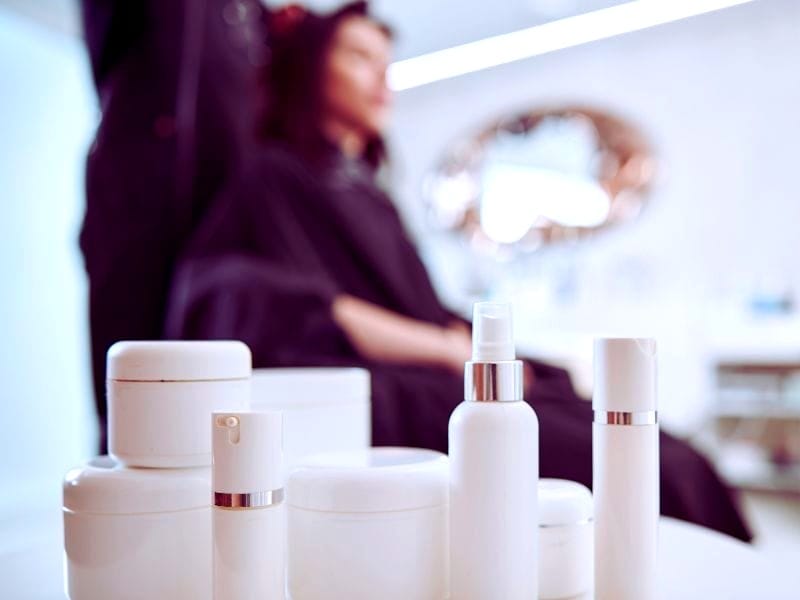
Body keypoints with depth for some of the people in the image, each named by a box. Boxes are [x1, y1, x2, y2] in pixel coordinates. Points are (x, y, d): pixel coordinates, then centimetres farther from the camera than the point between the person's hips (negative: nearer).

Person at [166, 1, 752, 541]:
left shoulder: (369, 192, 25)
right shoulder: (275, 178, 2)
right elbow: (309, 317, -14)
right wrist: (454, 349, -12)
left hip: (441, 381, 8)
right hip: (380, 402, -7)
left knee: (671, 463, -10)